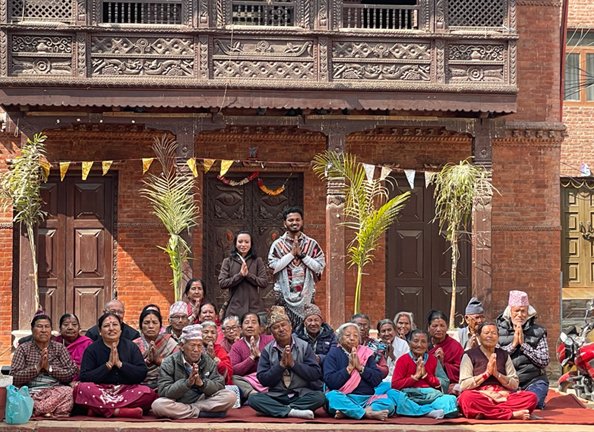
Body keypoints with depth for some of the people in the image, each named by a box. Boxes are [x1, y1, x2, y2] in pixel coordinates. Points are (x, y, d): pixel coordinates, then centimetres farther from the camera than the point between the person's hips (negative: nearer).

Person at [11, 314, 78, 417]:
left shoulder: (59, 348, 15)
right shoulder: (23, 349, 11)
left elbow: (71, 374, 4)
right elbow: (15, 378, 0)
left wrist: (49, 368, -7)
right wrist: (37, 367, -10)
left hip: (56, 391, 3)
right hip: (31, 392, -3)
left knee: (68, 391, -34)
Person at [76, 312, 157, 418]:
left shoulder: (131, 346, 10)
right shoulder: (92, 349, 6)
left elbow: (143, 374, -2)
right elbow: (84, 378, -6)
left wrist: (119, 363, -10)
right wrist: (108, 365, -11)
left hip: (126, 391, 1)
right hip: (100, 392, -1)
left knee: (148, 393, -29)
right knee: (82, 388, -31)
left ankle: (99, 409, -28)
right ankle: (119, 411, -35)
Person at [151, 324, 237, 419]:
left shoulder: (209, 362, 4)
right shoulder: (169, 363, -6)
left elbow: (220, 386, -5)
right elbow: (164, 391, -16)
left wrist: (201, 383, -25)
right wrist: (187, 382, -31)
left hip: (203, 401, 2)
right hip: (177, 403, -2)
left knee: (230, 396, -20)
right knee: (158, 405, -34)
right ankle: (202, 413, -22)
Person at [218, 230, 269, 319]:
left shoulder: (257, 261, 8)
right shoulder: (228, 261, 8)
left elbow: (264, 283, 1)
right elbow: (222, 283, -2)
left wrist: (248, 275, -11)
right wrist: (240, 275, -11)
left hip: (254, 308, 0)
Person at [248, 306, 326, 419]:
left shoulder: (304, 346, 4)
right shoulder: (267, 350, 6)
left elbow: (316, 373, -4)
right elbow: (263, 379, -1)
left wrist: (293, 363, -10)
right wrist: (281, 365, -10)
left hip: (301, 395, -1)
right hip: (276, 396, 1)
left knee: (319, 397, -30)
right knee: (253, 398, -26)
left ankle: (282, 410, -27)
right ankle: (292, 412, -35)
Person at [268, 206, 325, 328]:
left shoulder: (312, 244, 7)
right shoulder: (278, 244, 4)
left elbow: (320, 266, -1)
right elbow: (273, 266, -7)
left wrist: (302, 254, -7)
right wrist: (291, 253, -8)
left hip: (306, 295, 1)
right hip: (285, 295, -1)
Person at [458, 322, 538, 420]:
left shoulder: (504, 355, 19)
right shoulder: (469, 355, 8)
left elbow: (514, 385, 11)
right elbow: (463, 385, -3)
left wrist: (497, 374, -6)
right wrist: (487, 373, -8)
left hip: (502, 397, 4)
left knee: (532, 397, -23)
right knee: (467, 398, -38)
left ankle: (485, 413, -32)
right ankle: (512, 414, -35)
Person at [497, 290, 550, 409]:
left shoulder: (538, 332, 6)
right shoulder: (499, 330, 7)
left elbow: (545, 361, -3)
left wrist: (523, 344, -8)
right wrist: (513, 344, -10)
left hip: (534, 381, 1)